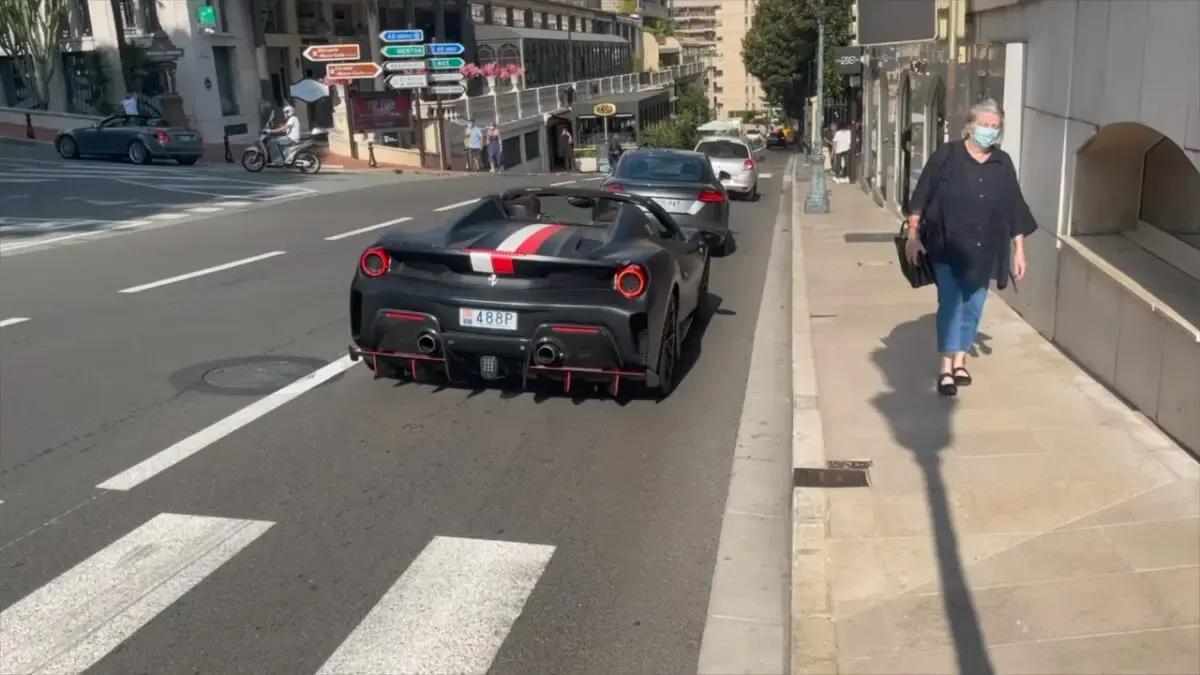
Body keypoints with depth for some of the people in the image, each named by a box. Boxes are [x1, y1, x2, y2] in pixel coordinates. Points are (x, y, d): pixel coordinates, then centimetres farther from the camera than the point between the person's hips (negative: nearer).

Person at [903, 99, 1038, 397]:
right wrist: (913, 235, -10)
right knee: (951, 303, -7)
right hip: (948, 247, -4)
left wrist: (1019, 250, 7)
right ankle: (946, 368, -1)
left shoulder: (1003, 163, 5)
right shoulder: (946, 155, -6)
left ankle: (960, 360, 27)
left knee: (973, 306, 11)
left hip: (984, 250, 4)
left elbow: (1014, 208, 8)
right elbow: (921, 196, -6)